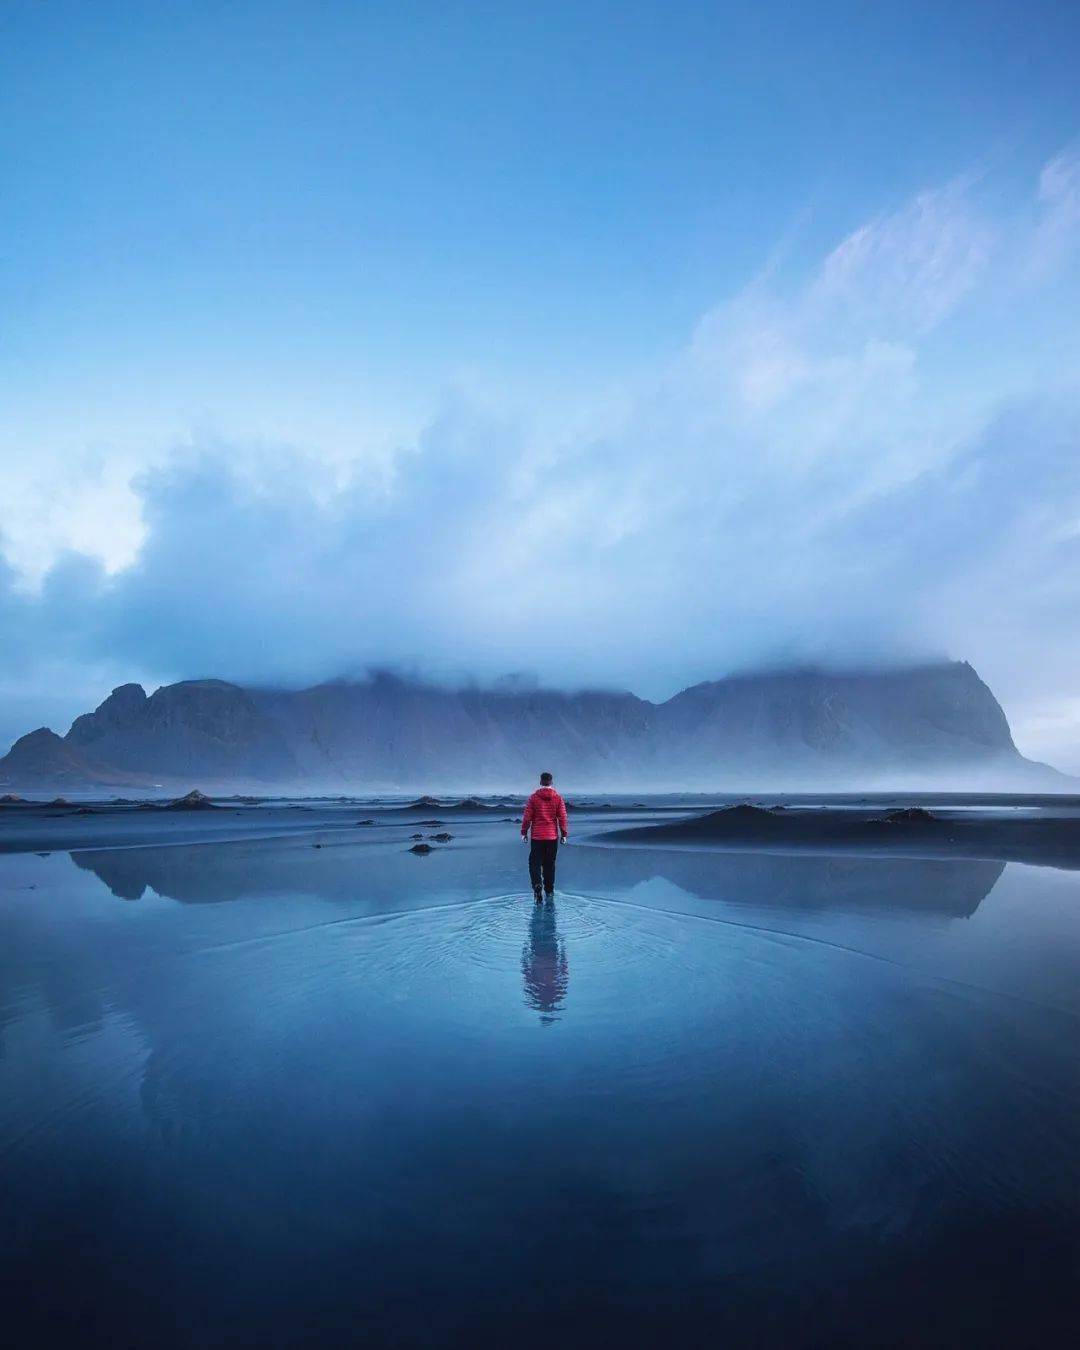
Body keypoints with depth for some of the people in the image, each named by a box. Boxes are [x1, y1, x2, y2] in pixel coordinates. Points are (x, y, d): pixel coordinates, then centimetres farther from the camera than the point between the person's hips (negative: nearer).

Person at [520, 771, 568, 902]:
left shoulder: (533, 798, -6)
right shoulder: (558, 798, -1)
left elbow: (527, 817, -4)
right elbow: (562, 818, 0)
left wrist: (524, 832, 7)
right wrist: (564, 834, 10)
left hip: (537, 836, -2)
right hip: (553, 836, 2)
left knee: (535, 863, 4)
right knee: (550, 864, 14)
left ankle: (537, 885, -18)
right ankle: (549, 890, 21)